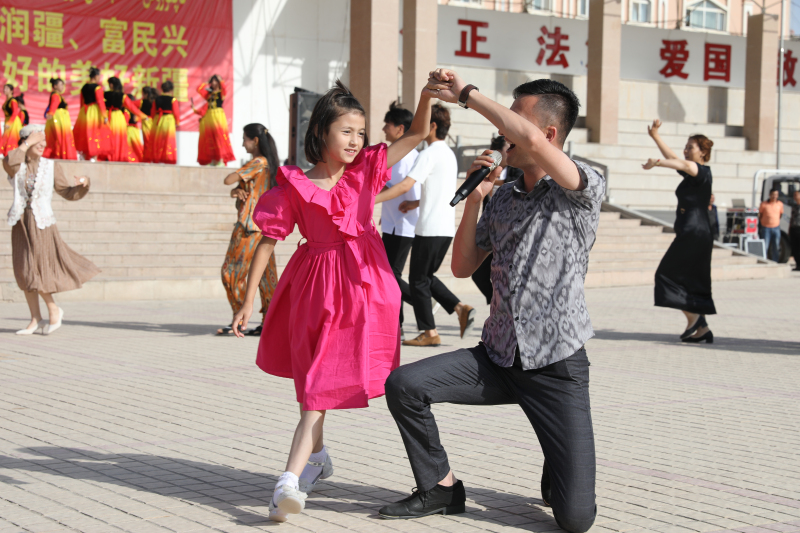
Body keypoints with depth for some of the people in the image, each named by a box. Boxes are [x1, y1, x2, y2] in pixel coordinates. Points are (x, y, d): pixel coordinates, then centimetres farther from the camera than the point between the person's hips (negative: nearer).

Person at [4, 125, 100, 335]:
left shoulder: (51, 167, 3)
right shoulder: (16, 166, 4)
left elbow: (69, 192, 5)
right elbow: (9, 163, -21)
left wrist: (82, 184, -15)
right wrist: (27, 143, -13)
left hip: (42, 224, -3)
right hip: (21, 223, 3)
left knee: (38, 272, -7)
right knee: (24, 273, 6)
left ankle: (54, 310, 14)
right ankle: (35, 319, 15)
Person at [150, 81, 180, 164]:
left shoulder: (157, 99, 5)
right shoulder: (173, 99, -7)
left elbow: (153, 111, 10)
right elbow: (176, 112, -7)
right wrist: (177, 122, 7)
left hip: (158, 120, 4)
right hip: (169, 120, -4)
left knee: (157, 141, 9)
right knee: (168, 140, -2)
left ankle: (156, 159, 11)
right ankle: (168, 159, -6)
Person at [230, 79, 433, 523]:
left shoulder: (365, 170, 4)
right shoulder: (294, 187, -5)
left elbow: (417, 134, 6)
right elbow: (267, 241, -2)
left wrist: (427, 93, -11)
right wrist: (247, 301, -3)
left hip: (362, 284, 1)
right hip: (315, 287, -1)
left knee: (322, 384, -3)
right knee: (315, 381, 14)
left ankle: (290, 478, -10)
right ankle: (316, 455, 36)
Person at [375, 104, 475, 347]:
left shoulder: (429, 154, -13)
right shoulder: (450, 154, 16)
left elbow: (405, 185, -22)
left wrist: (372, 200, -20)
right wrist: (416, 203, 27)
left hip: (430, 229, -9)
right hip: (447, 228, 9)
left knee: (418, 279, 2)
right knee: (426, 276, 18)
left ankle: (429, 332, 4)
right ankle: (460, 308, 2)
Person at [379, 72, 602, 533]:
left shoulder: (585, 189, -10)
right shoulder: (503, 198, 11)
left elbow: (532, 141, -29)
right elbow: (463, 268, 14)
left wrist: (467, 94, -19)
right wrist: (474, 200, 2)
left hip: (558, 367, -5)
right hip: (496, 358, 5)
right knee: (404, 385, -17)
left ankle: (558, 469, 26)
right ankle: (441, 488, 4)